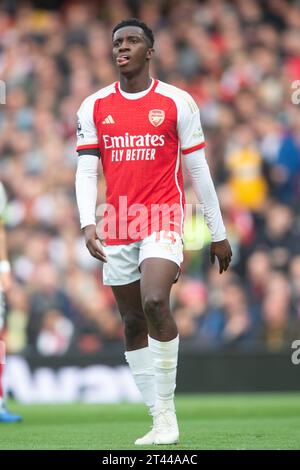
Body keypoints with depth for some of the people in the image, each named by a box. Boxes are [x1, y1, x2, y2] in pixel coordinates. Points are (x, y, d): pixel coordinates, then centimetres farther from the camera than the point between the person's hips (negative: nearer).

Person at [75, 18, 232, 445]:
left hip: (164, 223, -4)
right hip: (116, 230, 4)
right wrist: (88, 224, -12)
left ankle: (167, 406, -14)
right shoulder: (94, 106, 8)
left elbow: (198, 169, 5)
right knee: (133, 323, 5)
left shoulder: (177, 102, 2)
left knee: (155, 302, -25)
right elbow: (86, 170, 4)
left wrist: (218, 233, 6)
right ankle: (160, 421, 12)